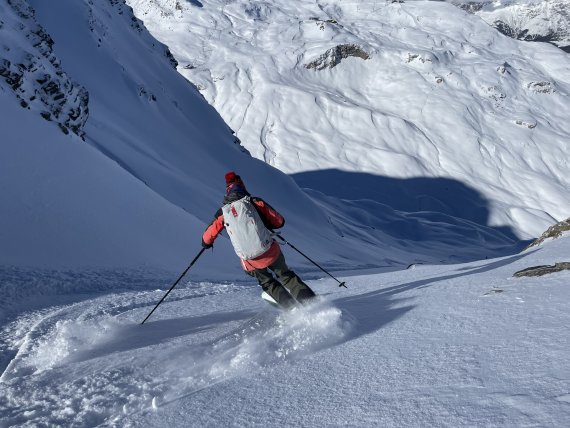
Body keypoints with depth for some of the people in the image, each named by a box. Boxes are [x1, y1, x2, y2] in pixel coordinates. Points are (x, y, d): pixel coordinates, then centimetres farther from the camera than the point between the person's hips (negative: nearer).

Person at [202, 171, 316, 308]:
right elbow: (279, 221, 3)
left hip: (249, 260, 1)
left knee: (267, 282, 25)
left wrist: (207, 243, 38)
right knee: (286, 276, 20)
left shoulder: (222, 213, 4)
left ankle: (291, 307, 18)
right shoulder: (255, 202, -1)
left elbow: (207, 237, 14)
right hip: (270, 251, -1)